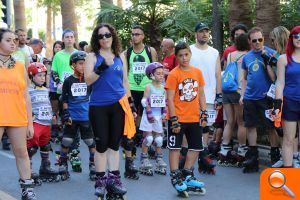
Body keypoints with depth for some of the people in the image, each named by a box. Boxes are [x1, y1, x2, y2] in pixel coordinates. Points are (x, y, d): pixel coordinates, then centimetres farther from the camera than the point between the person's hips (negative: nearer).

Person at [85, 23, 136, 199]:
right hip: (99, 106, -3)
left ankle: (113, 178, 16)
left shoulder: (121, 56, 10)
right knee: (102, 144, 1)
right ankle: (101, 180, 13)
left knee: (114, 143, 8)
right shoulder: (93, 56, 1)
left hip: (118, 104, 3)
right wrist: (101, 68, -23)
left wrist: (131, 102, 13)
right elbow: (88, 80, -8)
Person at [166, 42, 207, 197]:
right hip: (178, 118, -5)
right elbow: (170, 99, -13)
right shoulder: (173, 74, -11)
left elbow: (201, 94, 12)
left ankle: (187, 176, 27)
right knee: (175, 147, 3)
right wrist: (174, 120, -17)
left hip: (194, 118, 6)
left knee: (196, 147, 12)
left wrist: (204, 113, 6)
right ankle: (175, 179, 12)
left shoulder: (197, 72, 4)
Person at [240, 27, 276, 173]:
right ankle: (252, 158, 23)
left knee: (271, 127, 0)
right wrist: (242, 95, 10)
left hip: (266, 97, -5)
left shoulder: (271, 53, -4)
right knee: (250, 126, 11)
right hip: (249, 98, 5)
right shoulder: (246, 57, 9)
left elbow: (274, 77, -12)